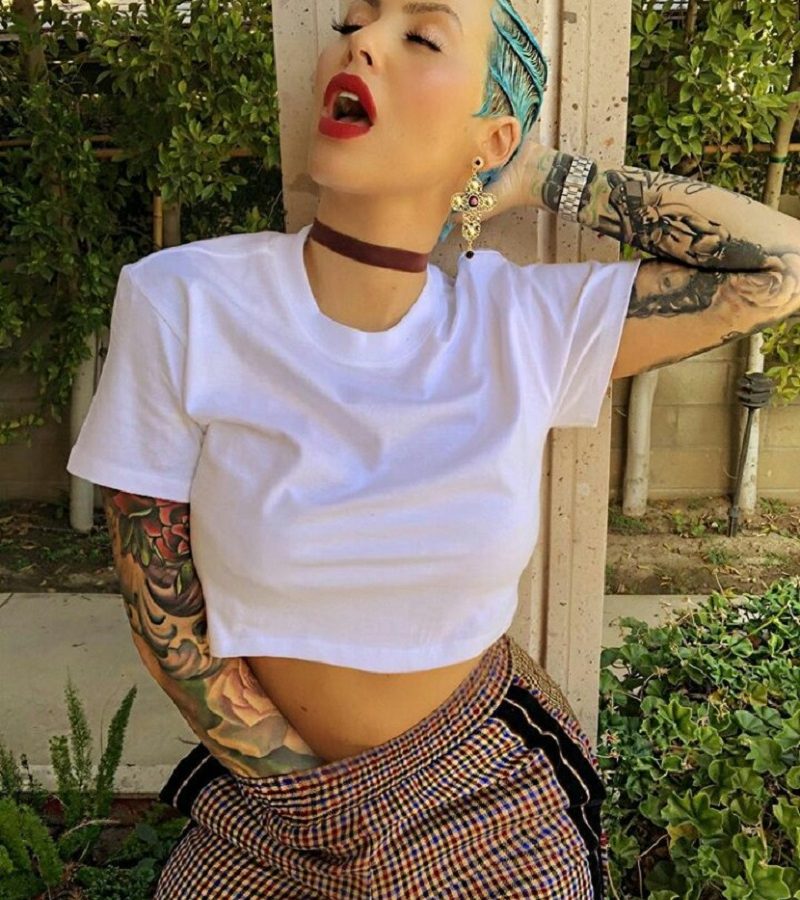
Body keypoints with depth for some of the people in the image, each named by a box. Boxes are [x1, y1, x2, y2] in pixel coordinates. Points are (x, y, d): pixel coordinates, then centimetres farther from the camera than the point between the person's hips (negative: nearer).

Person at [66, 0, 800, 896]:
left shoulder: (525, 322, -14)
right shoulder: (178, 304, -18)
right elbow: (164, 622, -12)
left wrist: (544, 178, -12)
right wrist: (302, 787, -7)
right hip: (269, 796, 0)